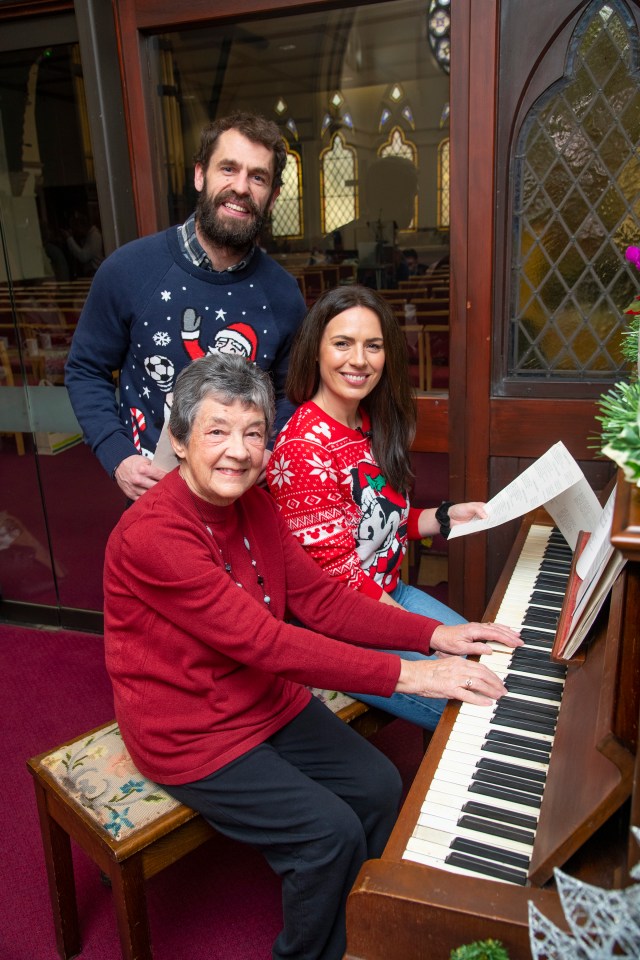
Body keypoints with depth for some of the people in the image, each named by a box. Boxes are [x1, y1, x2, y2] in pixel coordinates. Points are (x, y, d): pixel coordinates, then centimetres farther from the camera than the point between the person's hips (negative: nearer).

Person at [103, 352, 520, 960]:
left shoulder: (253, 504, -2)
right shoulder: (151, 535, -28)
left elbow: (320, 600, -2)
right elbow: (265, 641, -33)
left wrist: (433, 635, -12)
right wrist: (407, 675, -32)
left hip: (269, 700, 8)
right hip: (192, 736, -7)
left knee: (380, 788, 4)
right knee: (331, 832, -12)